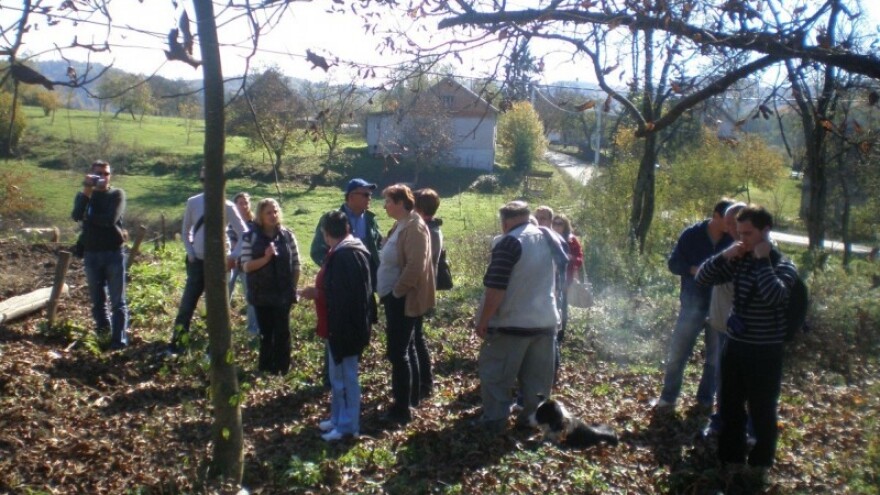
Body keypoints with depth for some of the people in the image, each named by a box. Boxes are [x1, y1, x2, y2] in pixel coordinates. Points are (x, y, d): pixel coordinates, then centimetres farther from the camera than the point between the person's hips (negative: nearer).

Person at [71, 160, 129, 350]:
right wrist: (87, 192, -19)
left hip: (114, 253, -3)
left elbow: (111, 219, -17)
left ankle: (119, 339, -2)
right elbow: (76, 216, -13)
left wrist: (88, 216, -4)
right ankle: (103, 331, 25)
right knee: (97, 299, 10)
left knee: (118, 300, -3)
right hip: (91, 254, 3)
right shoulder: (83, 195, 8)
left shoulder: (117, 194, 0)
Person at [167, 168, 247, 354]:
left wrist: (234, 257, -9)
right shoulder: (193, 203, -1)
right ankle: (176, 344, 16)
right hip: (197, 262, 1)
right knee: (187, 304, 4)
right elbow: (185, 231, 10)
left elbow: (244, 234, -3)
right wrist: (190, 254, 1)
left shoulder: (227, 206, -6)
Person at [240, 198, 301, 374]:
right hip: (261, 294, 0)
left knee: (282, 332, 5)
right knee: (265, 332, 9)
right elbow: (245, 266, -9)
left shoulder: (287, 236, -1)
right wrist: (265, 258, -23)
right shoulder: (250, 237, -5)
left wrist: (292, 288, 2)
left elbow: (296, 265, 4)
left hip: (283, 294, 0)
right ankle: (266, 367, 23)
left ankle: (282, 368, 18)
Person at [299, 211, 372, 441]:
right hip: (342, 324, 10)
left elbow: (341, 295, -26)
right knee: (338, 375, 20)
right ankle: (338, 418, 33)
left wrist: (316, 293, -15)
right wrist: (319, 291, 8)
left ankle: (348, 425, 16)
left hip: (344, 325, -10)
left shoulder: (346, 255, -23)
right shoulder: (346, 251, 8)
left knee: (346, 376, 3)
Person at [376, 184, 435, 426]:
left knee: (397, 353, -6)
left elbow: (415, 266, -25)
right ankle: (411, 396, 33)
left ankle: (402, 409, 2)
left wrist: (396, 292, -17)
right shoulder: (401, 226, 13)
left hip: (404, 301, -10)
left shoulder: (414, 227, -18)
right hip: (397, 299, 10)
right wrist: (391, 293, 15)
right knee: (406, 349, 19)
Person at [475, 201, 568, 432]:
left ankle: (494, 419, 9)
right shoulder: (549, 238, 6)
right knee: (537, 375, 14)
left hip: (512, 322, -7)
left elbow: (495, 288, -21)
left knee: (496, 374, 6)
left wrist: (483, 320, -14)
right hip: (545, 320, 7)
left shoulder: (510, 243, -16)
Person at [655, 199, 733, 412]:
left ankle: (706, 399, 29)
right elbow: (673, 263, -3)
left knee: (715, 357, 12)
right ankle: (668, 397, 19)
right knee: (677, 353, 4)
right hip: (693, 304, -1)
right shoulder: (692, 234, -7)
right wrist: (695, 270, -20)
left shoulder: (734, 240, -4)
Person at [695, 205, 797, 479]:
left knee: (761, 410, 8)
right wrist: (724, 256, -12)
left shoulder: (783, 266, -12)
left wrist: (763, 261, -24)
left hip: (765, 351, -5)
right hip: (735, 345, 5)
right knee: (730, 405, 15)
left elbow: (775, 296, -31)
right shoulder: (739, 261, 2)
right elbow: (702, 278, 1)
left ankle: (760, 462, 28)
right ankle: (731, 457, 32)